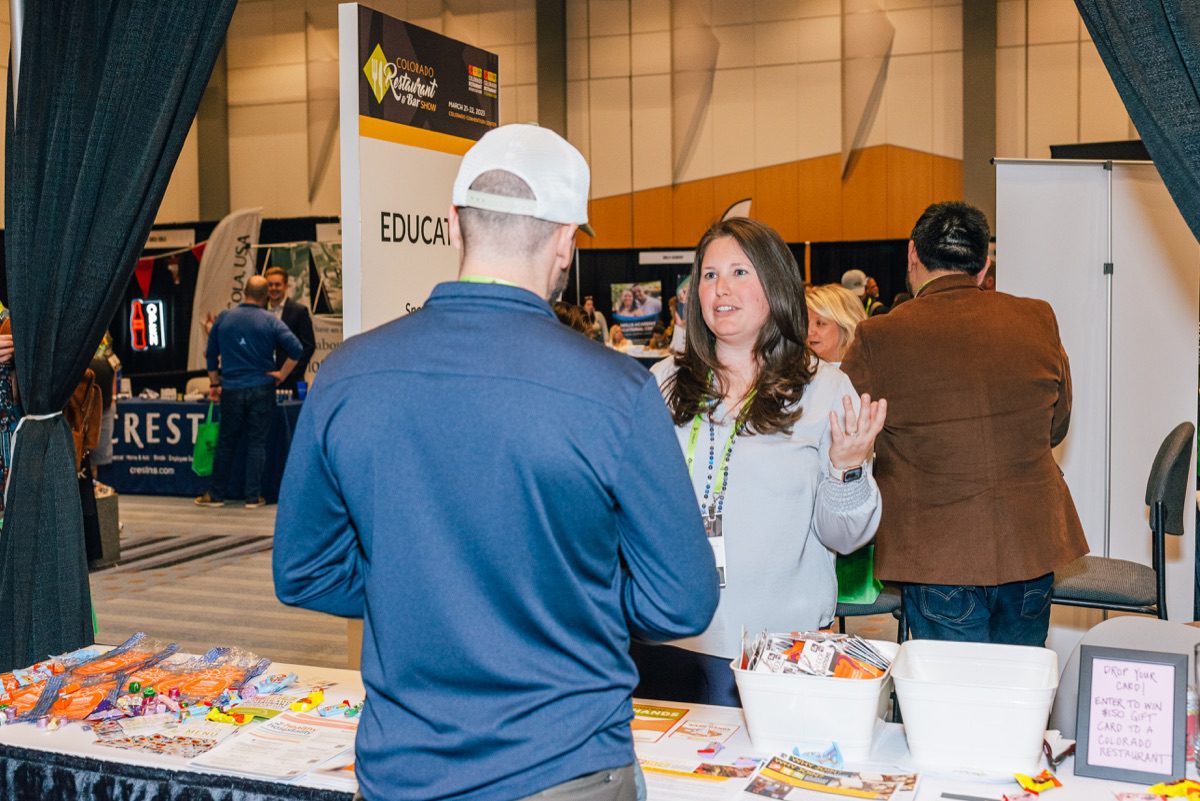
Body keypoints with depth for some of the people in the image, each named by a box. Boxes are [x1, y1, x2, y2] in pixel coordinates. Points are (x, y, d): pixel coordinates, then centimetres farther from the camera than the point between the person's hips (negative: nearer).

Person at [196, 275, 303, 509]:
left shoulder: (224, 317, 3)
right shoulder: (270, 321, -5)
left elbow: (211, 354, 9)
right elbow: (296, 350, -14)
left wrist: (214, 383, 18)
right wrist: (282, 375, -3)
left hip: (231, 390, 2)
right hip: (261, 389, -2)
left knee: (226, 442, 10)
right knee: (257, 443, 4)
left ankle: (216, 494, 15)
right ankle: (253, 496, 6)